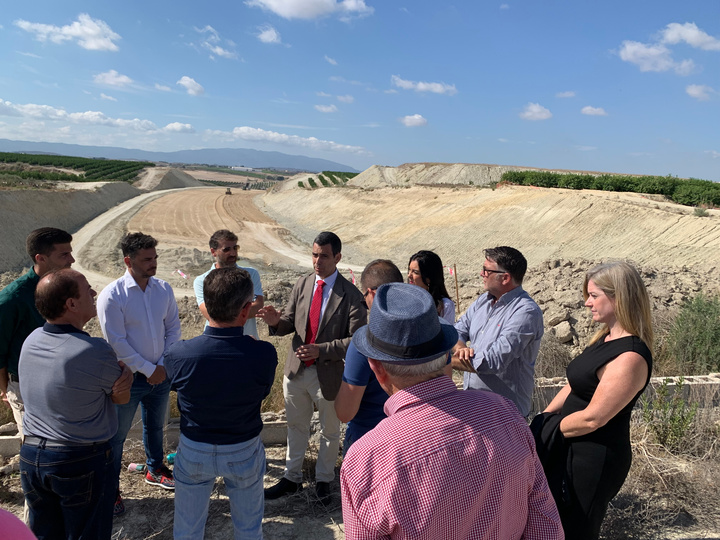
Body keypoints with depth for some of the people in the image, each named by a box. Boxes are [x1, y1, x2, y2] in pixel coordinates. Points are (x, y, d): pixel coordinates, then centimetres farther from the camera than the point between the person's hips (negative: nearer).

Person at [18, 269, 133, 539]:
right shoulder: (95, 352, -25)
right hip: (82, 460, -6)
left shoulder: (31, 340, -4)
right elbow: (122, 397, -10)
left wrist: (118, 372, -14)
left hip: (30, 455, 6)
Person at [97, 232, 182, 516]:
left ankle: (155, 470, 45)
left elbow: (173, 329, 3)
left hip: (160, 373, 5)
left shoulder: (164, 289, -3)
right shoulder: (112, 296, -18)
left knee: (155, 426, 24)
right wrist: (148, 369, -13)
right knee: (116, 435, 10)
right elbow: (116, 343, -17)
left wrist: (163, 366, -5)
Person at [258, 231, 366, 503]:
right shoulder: (302, 284, -1)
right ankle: (292, 478, 40)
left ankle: (323, 480, 39)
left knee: (329, 431, 17)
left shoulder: (351, 295, -15)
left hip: (329, 373, -4)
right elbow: (291, 322, 3)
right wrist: (277, 322, -21)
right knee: (296, 426, 20)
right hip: (296, 368, 4)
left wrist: (321, 350, -27)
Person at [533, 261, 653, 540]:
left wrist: (550, 428, -10)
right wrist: (541, 421, 6)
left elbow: (592, 418, -25)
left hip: (593, 459, -9)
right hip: (572, 449, 9)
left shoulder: (630, 358, -26)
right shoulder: (605, 339, 5)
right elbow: (574, 385, 11)